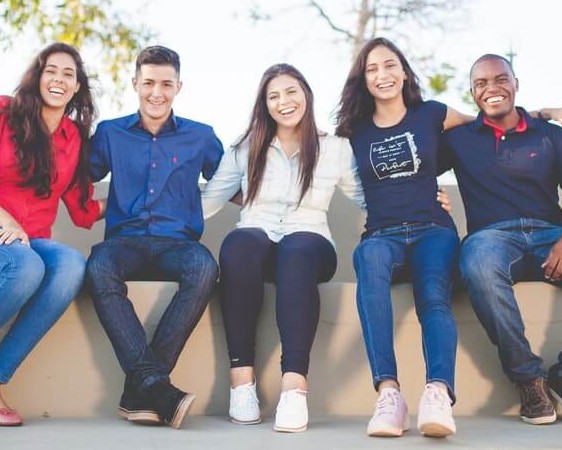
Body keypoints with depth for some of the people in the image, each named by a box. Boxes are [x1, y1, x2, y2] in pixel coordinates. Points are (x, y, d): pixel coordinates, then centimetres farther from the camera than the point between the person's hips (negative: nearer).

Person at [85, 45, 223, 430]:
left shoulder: (201, 137, 16)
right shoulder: (110, 133, 16)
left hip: (177, 242, 0)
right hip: (125, 241, 0)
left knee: (205, 268, -36)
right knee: (99, 269, -36)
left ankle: (139, 388, -34)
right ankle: (156, 384, -41)